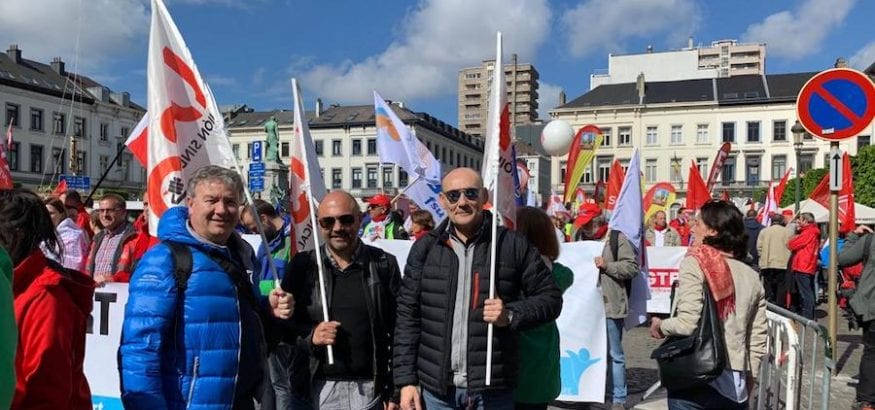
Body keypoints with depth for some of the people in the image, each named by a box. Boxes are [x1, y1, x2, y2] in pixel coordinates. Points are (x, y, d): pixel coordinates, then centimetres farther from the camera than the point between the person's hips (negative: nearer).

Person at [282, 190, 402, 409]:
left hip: (371, 388, 0)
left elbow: (398, 332, 0)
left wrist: (396, 390, -2)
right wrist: (310, 336, -14)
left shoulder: (384, 265, -1)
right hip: (320, 387, 1)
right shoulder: (302, 266, 1)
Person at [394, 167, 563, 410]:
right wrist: (406, 380, 0)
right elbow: (407, 315, 4)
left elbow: (550, 297, 4)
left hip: (493, 389, -2)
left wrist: (511, 314, -14)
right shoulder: (424, 249, 2)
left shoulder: (514, 245, -4)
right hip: (437, 389, 2)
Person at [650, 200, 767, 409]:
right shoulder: (751, 276, 7)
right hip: (735, 384, 5)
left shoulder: (695, 263, -10)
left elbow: (687, 324, -18)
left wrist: (659, 326, 0)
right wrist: (749, 377, 20)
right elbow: (758, 339, 9)